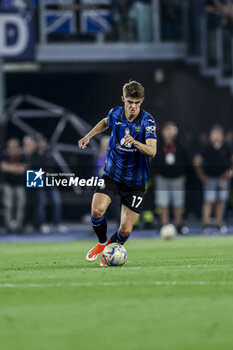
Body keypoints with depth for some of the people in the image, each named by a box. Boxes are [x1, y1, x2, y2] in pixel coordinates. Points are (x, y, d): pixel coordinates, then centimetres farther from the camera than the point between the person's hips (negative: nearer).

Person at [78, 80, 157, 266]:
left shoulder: (147, 121, -15)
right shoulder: (115, 114, -3)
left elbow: (152, 151, -28)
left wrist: (135, 142, -45)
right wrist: (89, 136, 15)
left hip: (135, 182, -2)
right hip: (112, 175, 2)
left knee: (125, 231, -5)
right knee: (97, 211, -23)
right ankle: (102, 243, 8)